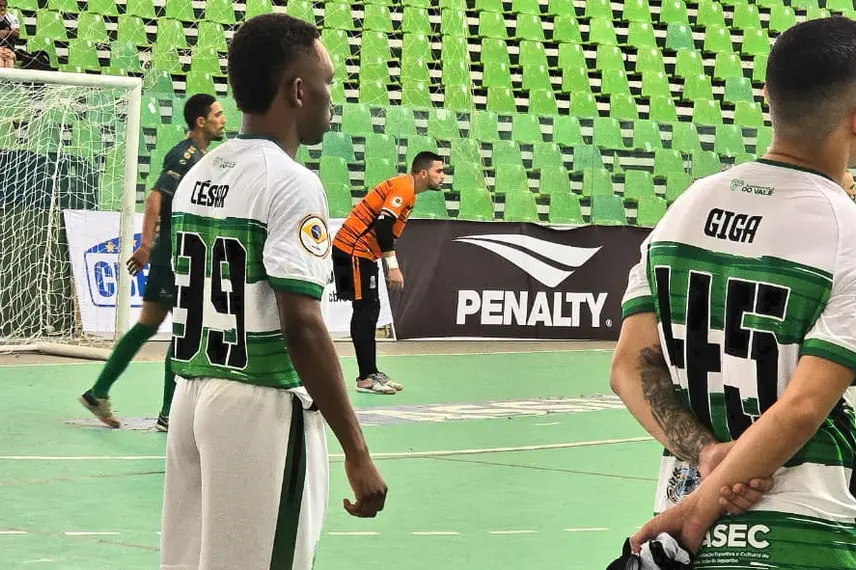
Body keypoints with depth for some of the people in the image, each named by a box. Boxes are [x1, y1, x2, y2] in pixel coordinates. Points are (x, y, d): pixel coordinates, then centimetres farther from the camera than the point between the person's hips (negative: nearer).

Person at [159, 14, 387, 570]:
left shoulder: (198, 175, 10)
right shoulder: (291, 182, -13)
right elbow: (301, 325, -19)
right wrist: (357, 451, -17)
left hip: (194, 396, 8)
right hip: (261, 407, -8)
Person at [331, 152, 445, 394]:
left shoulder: (406, 188, 14)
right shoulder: (403, 188, -16)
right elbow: (383, 225, -26)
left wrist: (391, 266, 16)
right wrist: (393, 267, -23)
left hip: (361, 252, 10)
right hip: (353, 251, -10)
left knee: (370, 311, 12)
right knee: (365, 312, -9)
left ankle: (371, 373, 16)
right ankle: (366, 378, -8)